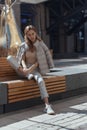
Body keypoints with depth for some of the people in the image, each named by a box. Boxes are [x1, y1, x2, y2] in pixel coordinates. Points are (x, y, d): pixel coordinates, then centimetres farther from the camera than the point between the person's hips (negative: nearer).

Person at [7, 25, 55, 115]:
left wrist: (30, 69, -16)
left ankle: (47, 106, -40)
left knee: (40, 81, -36)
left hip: (34, 69, -2)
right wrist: (24, 68, -24)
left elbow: (38, 61, -4)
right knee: (9, 58, -20)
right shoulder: (23, 46, 3)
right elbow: (22, 59, -3)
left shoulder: (40, 44, -2)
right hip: (24, 70, 2)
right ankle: (28, 75, -25)